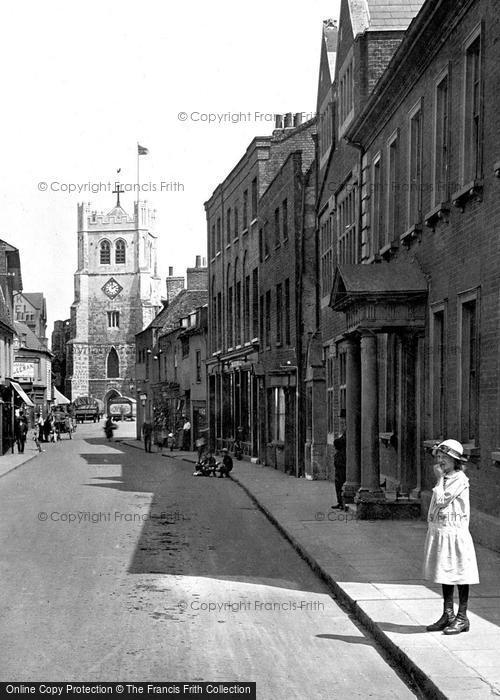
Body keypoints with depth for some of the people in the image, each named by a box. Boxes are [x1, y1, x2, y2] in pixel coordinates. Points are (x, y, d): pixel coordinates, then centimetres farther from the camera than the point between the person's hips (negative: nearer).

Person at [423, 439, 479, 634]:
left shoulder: (459, 479, -13)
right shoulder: (444, 478, 14)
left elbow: (441, 500, -19)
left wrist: (439, 478, -11)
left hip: (454, 532, -9)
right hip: (438, 532, 9)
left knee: (459, 575, 0)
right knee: (445, 575, 13)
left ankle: (462, 618, 7)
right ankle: (448, 615, 21)